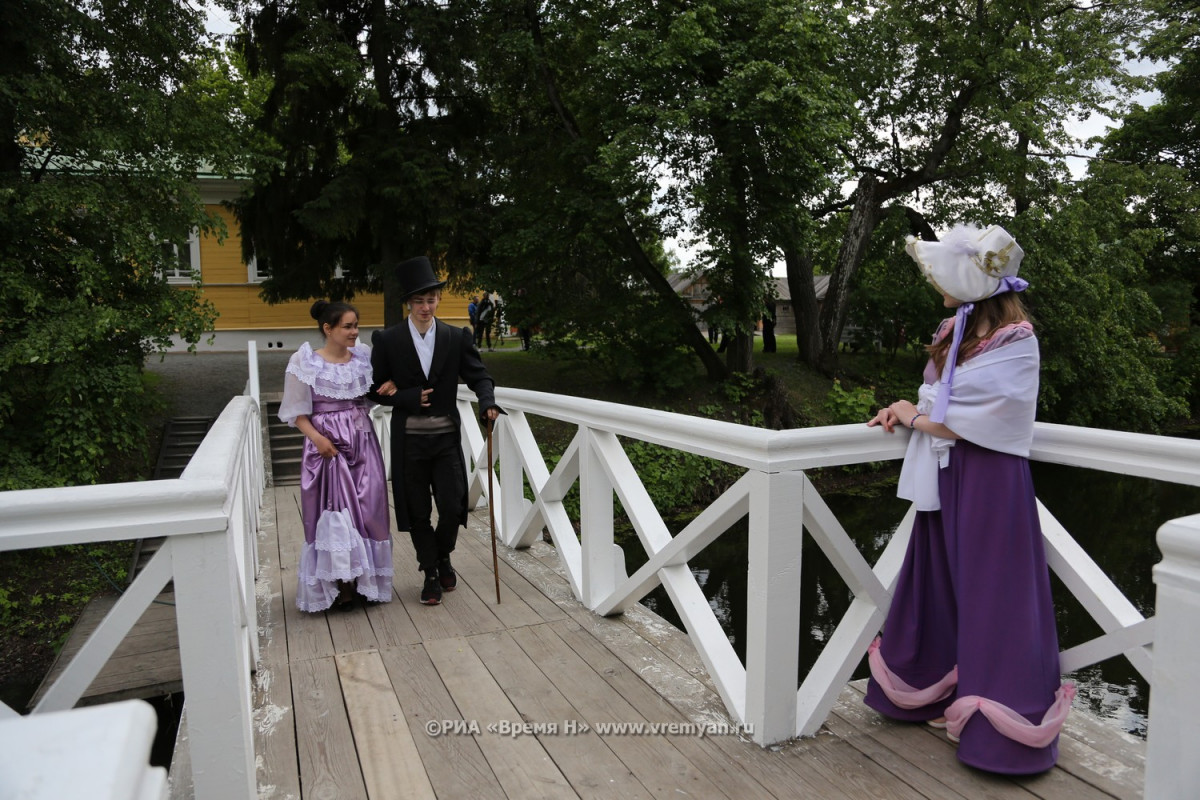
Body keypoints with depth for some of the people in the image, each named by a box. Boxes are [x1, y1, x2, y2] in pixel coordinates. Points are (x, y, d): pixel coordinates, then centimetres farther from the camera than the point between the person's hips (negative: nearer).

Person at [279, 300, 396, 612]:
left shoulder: (364, 356, 5)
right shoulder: (304, 361, -5)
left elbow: (376, 396, 17)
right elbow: (297, 411, -3)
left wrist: (390, 386, -5)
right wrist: (316, 437, -18)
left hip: (363, 442, 4)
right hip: (327, 443, -4)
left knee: (368, 509, 4)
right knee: (332, 510, -1)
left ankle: (365, 580, 17)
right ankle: (337, 584, 11)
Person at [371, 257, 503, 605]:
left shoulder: (458, 337, 2)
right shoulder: (388, 340, -1)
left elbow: (478, 376, -2)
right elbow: (377, 390, 3)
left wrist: (487, 403, -23)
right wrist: (411, 398, -14)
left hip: (446, 437, 1)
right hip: (409, 440, 0)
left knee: (452, 507, -1)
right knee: (418, 513, 8)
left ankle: (443, 557, 30)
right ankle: (431, 574, 26)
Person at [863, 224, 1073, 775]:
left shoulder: (1015, 343, -16)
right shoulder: (960, 330, 9)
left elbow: (967, 423, -19)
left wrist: (913, 417, -6)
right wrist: (905, 412, -2)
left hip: (988, 483, -8)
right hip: (947, 480, 8)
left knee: (989, 601, 2)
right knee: (940, 590, 16)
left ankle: (999, 725, 17)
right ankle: (936, 693, 32)